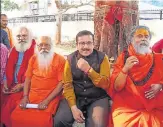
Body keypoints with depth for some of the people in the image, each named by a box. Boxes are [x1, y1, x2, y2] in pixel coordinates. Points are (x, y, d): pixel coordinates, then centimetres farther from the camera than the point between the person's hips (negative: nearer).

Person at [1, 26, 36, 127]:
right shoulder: (14, 50, 15)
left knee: (10, 106, -23)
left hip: (25, 87, -6)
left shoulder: (35, 50, -5)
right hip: (11, 86, 6)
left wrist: (22, 85, -15)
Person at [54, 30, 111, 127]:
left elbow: (105, 84, -8)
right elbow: (68, 85, -1)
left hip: (97, 98, -1)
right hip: (76, 97, 2)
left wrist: (88, 70, -21)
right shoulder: (71, 59, 3)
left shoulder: (102, 58, -2)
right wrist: (73, 107, -15)